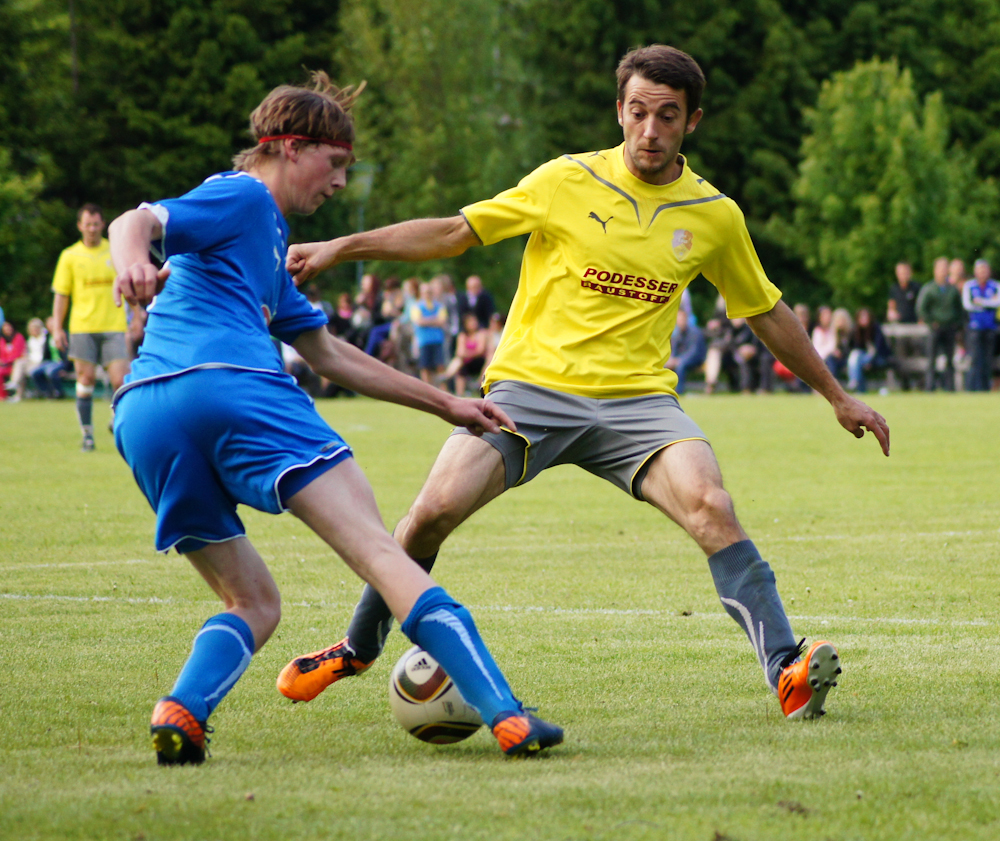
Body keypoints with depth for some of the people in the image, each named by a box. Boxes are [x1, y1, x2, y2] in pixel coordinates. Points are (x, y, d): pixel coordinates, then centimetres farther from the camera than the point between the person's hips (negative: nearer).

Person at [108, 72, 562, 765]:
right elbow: (137, 221, -9)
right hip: (232, 387, -9)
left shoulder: (267, 240, 36)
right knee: (378, 549, -10)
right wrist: (135, 260, -33)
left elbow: (328, 352, 40)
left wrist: (446, 405, 39)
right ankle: (505, 715, -18)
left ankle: (181, 712, -12)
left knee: (253, 604, 17)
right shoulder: (242, 197, 10)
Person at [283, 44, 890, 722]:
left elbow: (767, 313, 22)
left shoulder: (715, 216, 8)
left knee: (711, 507, -27)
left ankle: (786, 673, -29)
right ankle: (358, 648, 8)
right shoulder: (567, 182, 1)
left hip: (637, 399, 1)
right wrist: (338, 249, -1)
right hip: (531, 385, -1)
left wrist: (837, 396, 27)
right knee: (435, 508, -18)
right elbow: (452, 234, 6)